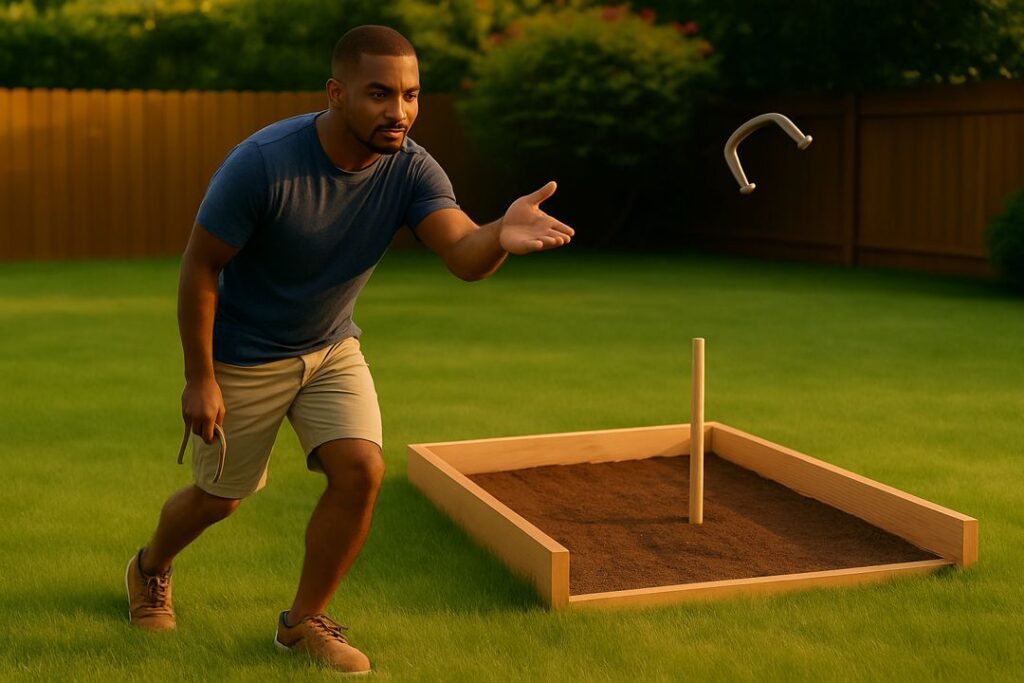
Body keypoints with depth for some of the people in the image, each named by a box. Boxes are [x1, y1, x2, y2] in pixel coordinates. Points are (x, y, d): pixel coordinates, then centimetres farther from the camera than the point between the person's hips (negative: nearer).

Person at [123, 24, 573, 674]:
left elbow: (464, 254, -34)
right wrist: (200, 379, -17)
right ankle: (150, 568, 47)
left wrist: (501, 236, -58)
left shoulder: (411, 170, -18)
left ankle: (304, 621, 10)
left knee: (361, 470, -13)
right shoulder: (263, 163, -30)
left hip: (332, 350, 4)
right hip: (242, 359, -3)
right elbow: (200, 265, -19)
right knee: (219, 498, 12)